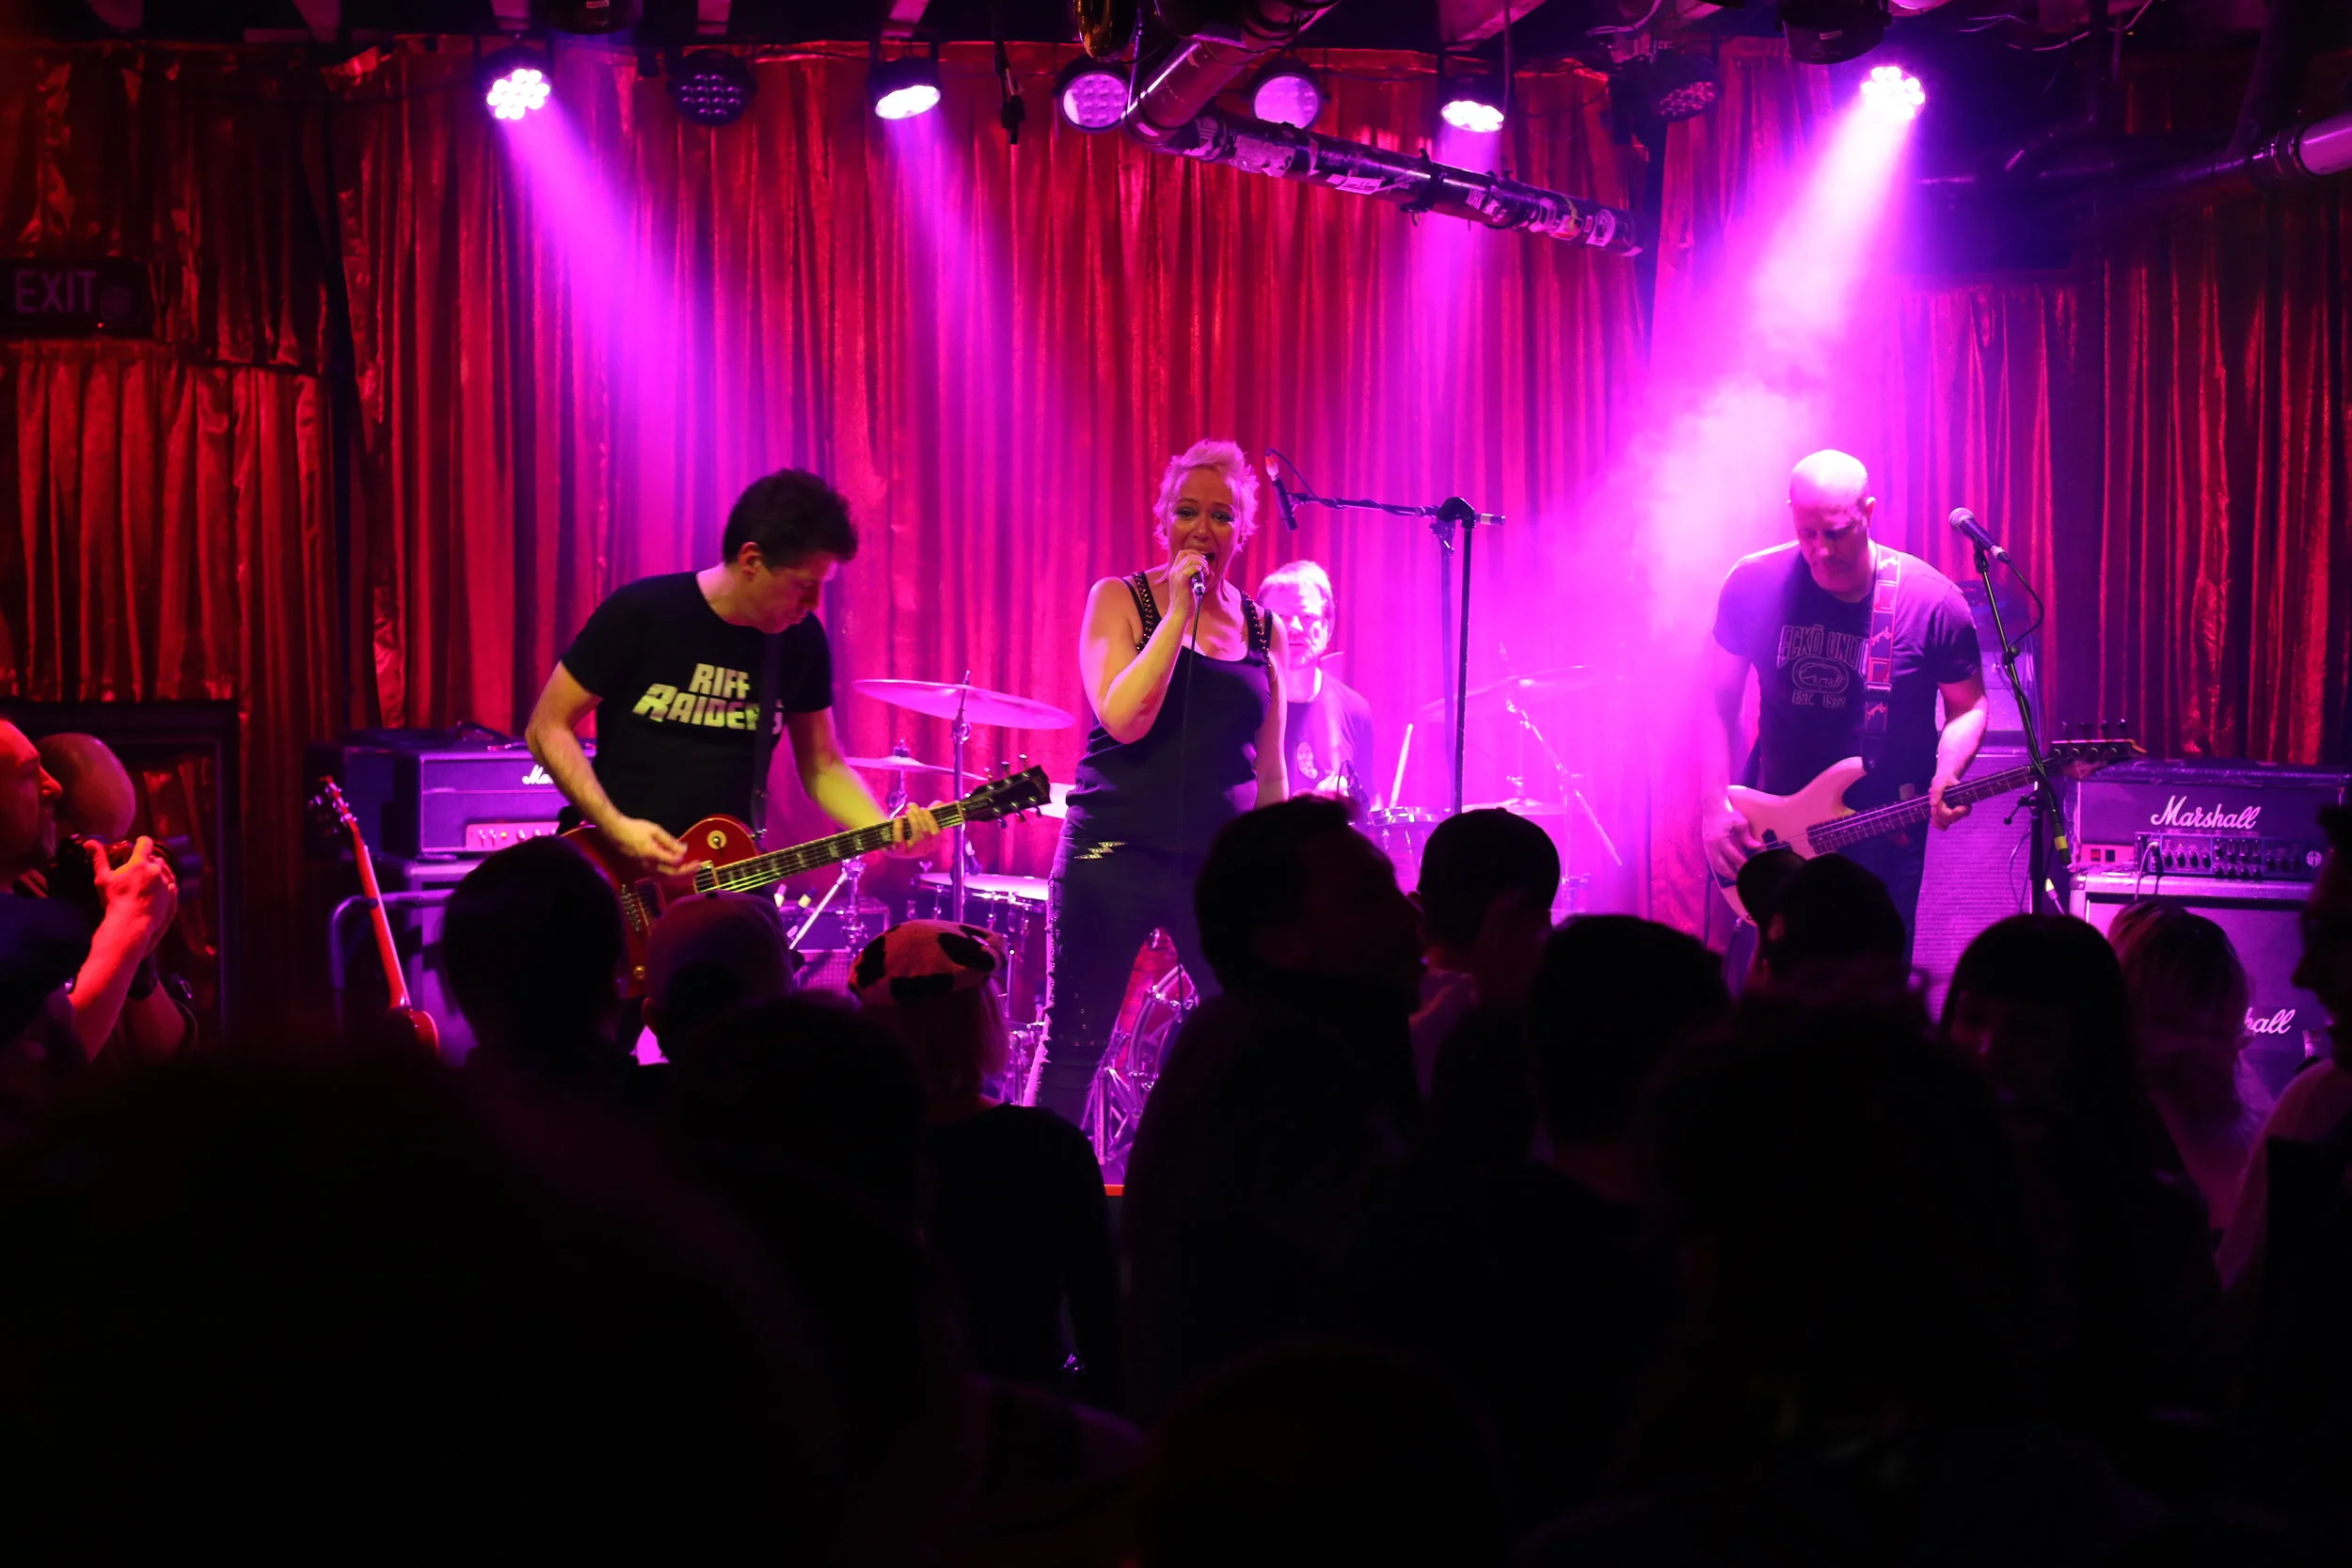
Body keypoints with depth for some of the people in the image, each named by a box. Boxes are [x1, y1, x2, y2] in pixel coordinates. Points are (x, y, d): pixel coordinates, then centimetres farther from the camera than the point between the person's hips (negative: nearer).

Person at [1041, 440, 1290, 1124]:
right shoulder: (1119, 601, 1)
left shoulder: (1264, 631, 10)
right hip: (1115, 854, -2)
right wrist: (1178, 612, -14)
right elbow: (1124, 720, -16)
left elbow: (1270, 774, 15)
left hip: (1219, 862, 3)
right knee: (1074, 1045, 3)